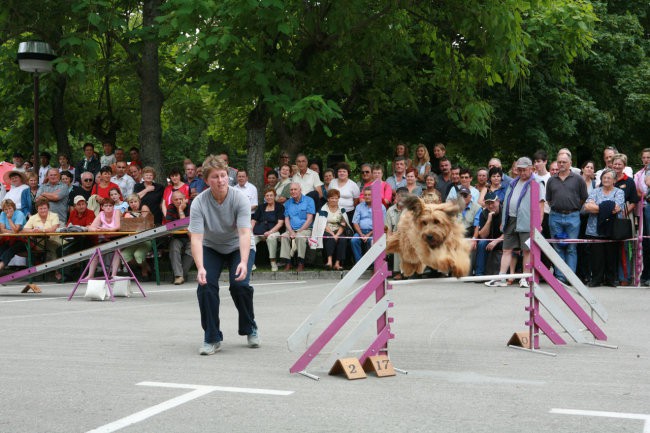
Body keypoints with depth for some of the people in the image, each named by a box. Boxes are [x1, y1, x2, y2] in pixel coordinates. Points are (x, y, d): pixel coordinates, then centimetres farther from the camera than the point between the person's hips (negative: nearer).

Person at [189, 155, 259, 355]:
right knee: (205, 285, -21)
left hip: (238, 247, -1)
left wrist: (243, 262, -49)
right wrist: (200, 268, -44)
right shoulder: (199, 203, -23)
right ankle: (212, 337, -6)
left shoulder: (240, 199, -25)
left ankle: (249, 328, 6)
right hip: (211, 248, 1)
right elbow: (196, 238, -29)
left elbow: (244, 233, -33)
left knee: (240, 284, -22)